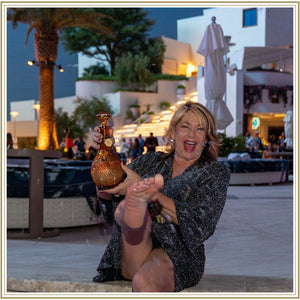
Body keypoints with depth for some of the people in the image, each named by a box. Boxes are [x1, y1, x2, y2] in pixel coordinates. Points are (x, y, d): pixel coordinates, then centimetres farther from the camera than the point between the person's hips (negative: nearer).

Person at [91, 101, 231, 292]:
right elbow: (106, 192, 19)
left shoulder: (216, 172, 8)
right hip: (133, 254, 3)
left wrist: (142, 186, -17)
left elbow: (194, 221, -10)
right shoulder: (151, 161, 19)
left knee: (144, 281, -38)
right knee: (125, 207, -31)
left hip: (177, 256, -2)